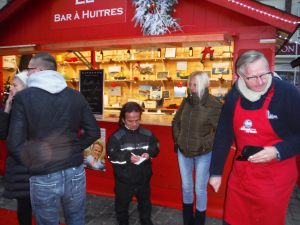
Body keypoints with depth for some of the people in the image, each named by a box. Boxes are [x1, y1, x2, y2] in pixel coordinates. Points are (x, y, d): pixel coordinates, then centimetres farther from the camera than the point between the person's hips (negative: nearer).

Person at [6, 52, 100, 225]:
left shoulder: (23, 98, -9)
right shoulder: (76, 96, 0)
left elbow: (14, 144, -12)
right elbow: (94, 132, 3)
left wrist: (29, 163, 6)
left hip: (44, 178, -2)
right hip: (75, 173, 3)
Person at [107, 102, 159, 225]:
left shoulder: (147, 134, -6)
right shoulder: (116, 136, -15)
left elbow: (156, 146, 5)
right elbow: (112, 155, -17)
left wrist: (149, 153, -16)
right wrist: (128, 158, -29)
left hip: (144, 177, 3)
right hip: (124, 179, -2)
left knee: (144, 199, 23)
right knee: (122, 201, 18)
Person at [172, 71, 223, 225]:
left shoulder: (214, 105, -17)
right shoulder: (186, 102, -1)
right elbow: (175, 122, 12)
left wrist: (205, 144, -19)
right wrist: (177, 139, 4)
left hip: (203, 154, -5)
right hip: (183, 152, 5)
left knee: (200, 190, 8)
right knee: (186, 186, 19)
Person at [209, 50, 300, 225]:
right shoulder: (233, 98, -3)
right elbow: (223, 136, 3)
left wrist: (278, 151, -25)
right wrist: (216, 172, 7)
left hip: (274, 179, -4)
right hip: (240, 175, 4)